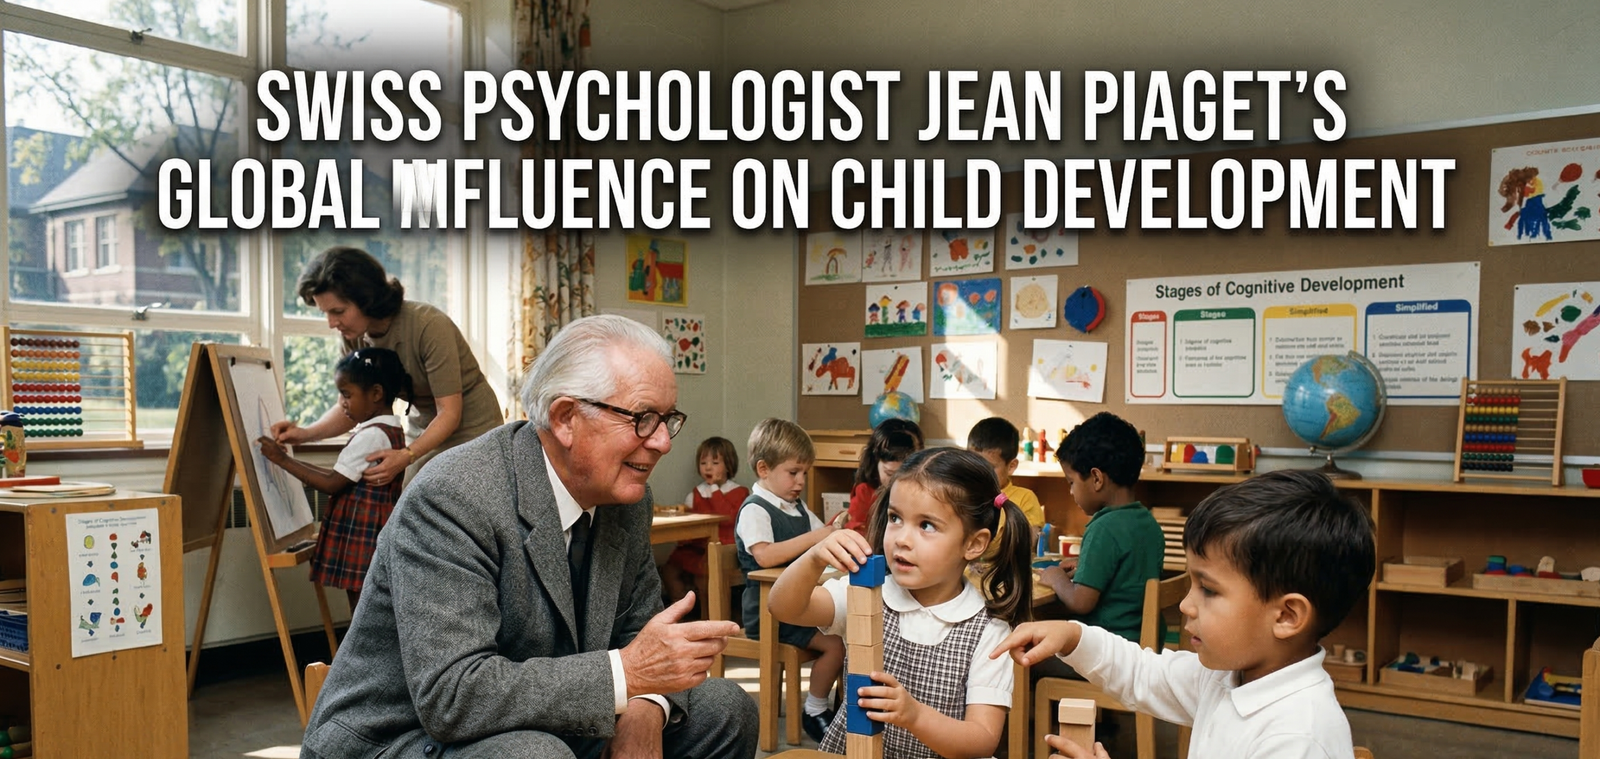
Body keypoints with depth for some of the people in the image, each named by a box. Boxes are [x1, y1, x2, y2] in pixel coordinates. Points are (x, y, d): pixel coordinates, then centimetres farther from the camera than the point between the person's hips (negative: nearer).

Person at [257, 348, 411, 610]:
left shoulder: (371, 436, -19)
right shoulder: (390, 431, 11)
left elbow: (332, 484, -16)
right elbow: (343, 476, 14)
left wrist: (284, 460, -11)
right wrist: (295, 461, 10)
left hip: (362, 537, -10)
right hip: (372, 533, 10)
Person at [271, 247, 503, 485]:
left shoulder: (429, 326, -27)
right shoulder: (354, 337, -8)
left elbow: (449, 413, -25)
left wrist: (405, 457, -39)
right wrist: (306, 433, -18)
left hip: (470, 431, -6)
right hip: (424, 431, 6)